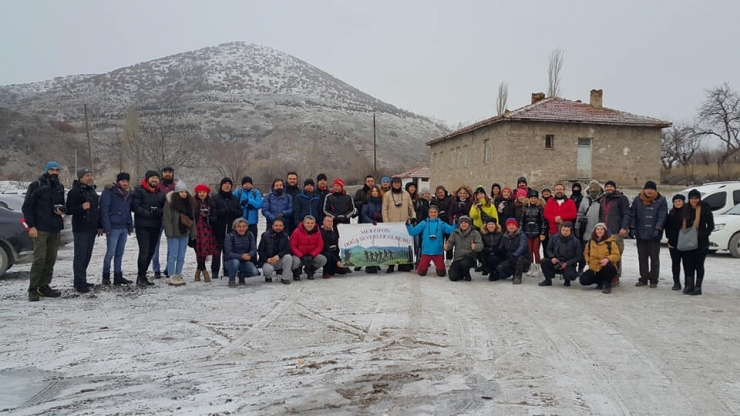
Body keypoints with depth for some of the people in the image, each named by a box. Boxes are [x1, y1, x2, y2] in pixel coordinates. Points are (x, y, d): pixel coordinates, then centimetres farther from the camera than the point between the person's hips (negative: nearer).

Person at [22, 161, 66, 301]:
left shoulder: (59, 187, 14)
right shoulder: (36, 185, -3)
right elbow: (27, 206, -5)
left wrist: (61, 209, -1)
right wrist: (31, 226, -12)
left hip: (55, 229, 6)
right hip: (40, 229, -6)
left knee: (51, 259, 6)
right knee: (39, 258, -10)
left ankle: (44, 286, 15)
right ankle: (33, 289, -3)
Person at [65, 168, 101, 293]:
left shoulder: (92, 191, 18)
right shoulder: (75, 191, -7)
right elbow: (68, 210, -12)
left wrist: (99, 226, 21)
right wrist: (81, 207, -27)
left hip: (92, 229, 8)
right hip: (80, 229, -8)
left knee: (87, 256, 11)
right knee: (80, 256, -7)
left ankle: (82, 280, 19)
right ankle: (79, 283, -4)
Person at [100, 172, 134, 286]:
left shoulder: (128, 194, 16)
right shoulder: (109, 192, -6)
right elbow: (104, 210, -11)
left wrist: (130, 226, 15)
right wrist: (107, 227, -18)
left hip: (124, 228, 7)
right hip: (113, 228, -7)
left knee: (119, 253, 10)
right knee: (110, 253, -6)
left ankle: (118, 276, 16)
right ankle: (106, 277, 5)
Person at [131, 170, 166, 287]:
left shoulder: (160, 193, 15)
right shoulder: (139, 190, -2)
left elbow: (164, 207, 17)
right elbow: (135, 206, -12)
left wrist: (160, 211, -6)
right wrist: (149, 213, -21)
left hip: (155, 226, 6)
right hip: (142, 225, -6)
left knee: (151, 251, 10)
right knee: (144, 251, -12)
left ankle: (142, 275, 21)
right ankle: (141, 277, -4)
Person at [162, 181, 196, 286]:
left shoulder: (189, 203, 10)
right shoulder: (170, 203, -9)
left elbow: (192, 218, 13)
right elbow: (166, 219, -11)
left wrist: (193, 232, 9)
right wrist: (169, 232, -17)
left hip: (185, 233, 6)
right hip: (174, 234, -6)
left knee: (181, 257, 10)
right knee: (173, 256, -2)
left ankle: (178, 275, 19)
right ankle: (172, 277, 3)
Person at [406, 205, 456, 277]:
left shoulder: (442, 224, 4)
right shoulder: (424, 223, 4)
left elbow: (452, 230, -6)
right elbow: (413, 232, 1)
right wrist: (409, 225, -13)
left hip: (438, 252, 0)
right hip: (426, 251, 0)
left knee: (441, 273, -1)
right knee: (421, 272, 1)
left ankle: (438, 268, 33)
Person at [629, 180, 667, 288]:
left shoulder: (661, 200, -2)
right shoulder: (638, 200, 5)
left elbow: (662, 216, -8)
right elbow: (632, 214, 6)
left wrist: (657, 228, -18)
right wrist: (632, 227, -2)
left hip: (654, 235, -3)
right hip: (640, 234, 3)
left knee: (654, 257, 4)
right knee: (642, 257, 9)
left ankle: (653, 280, 11)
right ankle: (643, 278, 17)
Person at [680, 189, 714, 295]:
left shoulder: (705, 209, -6)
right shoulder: (687, 209, 9)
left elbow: (711, 226, -5)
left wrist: (702, 235, -15)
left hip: (701, 243, -5)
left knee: (698, 265, 1)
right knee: (688, 264, 6)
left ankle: (698, 287, 8)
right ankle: (689, 285, 16)